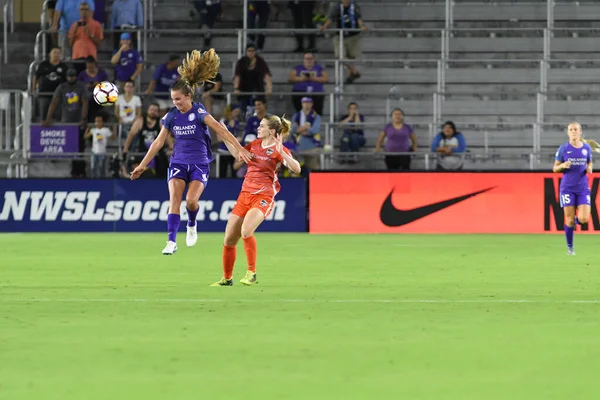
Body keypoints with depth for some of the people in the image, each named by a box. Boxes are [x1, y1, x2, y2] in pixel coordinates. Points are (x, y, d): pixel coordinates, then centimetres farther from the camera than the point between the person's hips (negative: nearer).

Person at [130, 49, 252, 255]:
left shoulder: (199, 112, -11)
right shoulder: (171, 116, 2)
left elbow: (221, 130, -19)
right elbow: (158, 143, 11)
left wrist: (239, 148, -30)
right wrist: (142, 165, 13)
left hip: (199, 164, -3)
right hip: (178, 163, 3)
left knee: (191, 200, -19)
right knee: (174, 199, -14)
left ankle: (192, 225, 14)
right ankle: (172, 241, -16)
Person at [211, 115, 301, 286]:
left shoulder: (279, 149, -8)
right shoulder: (255, 144, 12)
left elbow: (296, 168, -21)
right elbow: (237, 153, 29)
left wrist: (281, 152, -31)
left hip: (263, 197, -7)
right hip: (245, 195, 7)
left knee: (246, 231, -31)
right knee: (229, 240, 5)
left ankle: (251, 273, -17)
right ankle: (227, 278, 21)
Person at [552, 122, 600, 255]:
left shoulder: (587, 148, 5)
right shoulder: (563, 149, -2)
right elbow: (554, 168, 3)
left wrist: (589, 169, -5)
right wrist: (562, 165, -19)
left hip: (583, 188, 2)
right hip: (568, 188, -2)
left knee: (584, 219, -11)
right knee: (569, 219, -4)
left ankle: (576, 220, 26)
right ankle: (570, 247, 15)